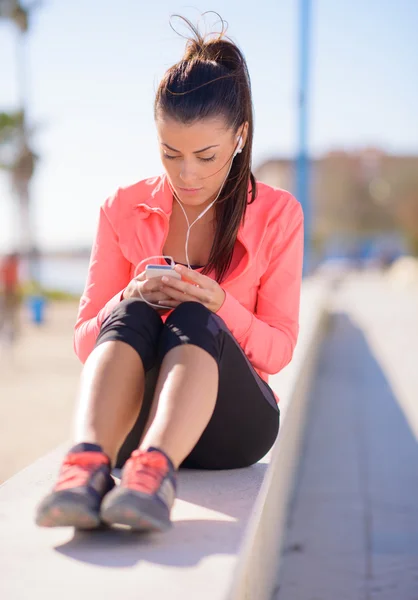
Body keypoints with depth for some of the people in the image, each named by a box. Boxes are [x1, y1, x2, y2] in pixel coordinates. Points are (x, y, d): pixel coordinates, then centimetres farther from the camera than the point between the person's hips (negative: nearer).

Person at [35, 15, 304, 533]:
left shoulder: (277, 214, 3)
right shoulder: (124, 209, 6)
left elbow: (278, 350, 2)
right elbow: (85, 342, 6)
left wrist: (220, 304, -18)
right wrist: (132, 297, -17)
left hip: (231, 427, -1)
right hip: (134, 425, 1)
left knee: (193, 319, -32)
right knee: (132, 314, -30)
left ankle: (155, 471, -56)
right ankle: (88, 462, -54)